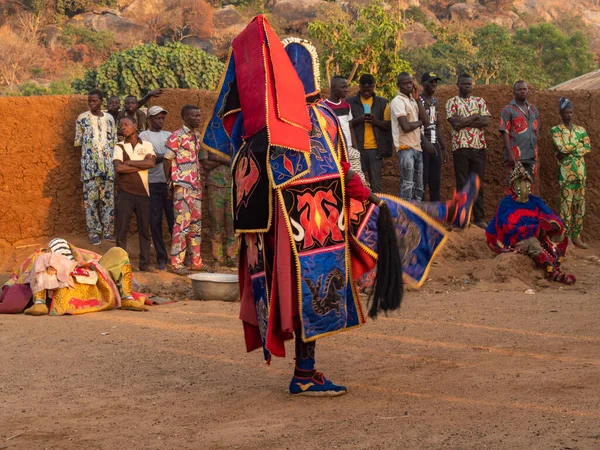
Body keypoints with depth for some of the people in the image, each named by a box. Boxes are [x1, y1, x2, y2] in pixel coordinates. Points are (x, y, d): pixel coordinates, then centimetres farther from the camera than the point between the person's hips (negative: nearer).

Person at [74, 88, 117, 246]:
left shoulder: (109, 118, 10)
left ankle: (108, 231, 11)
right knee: (91, 198, -4)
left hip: (108, 164, 3)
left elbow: (114, 141, 12)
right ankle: (93, 232, 2)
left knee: (108, 198, 3)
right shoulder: (82, 119, 2)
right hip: (90, 164, -3)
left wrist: (112, 159, 3)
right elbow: (78, 143, 5)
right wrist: (89, 152, 0)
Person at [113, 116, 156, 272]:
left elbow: (152, 163, -10)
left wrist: (129, 162, -9)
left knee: (144, 230, 5)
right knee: (122, 230, -1)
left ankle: (145, 263, 11)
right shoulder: (119, 147, 5)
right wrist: (142, 165, -8)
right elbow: (118, 168, -13)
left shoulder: (147, 145, 9)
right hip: (125, 193, -1)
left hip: (143, 192, 1)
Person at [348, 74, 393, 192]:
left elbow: (388, 125, 6)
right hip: (357, 148, 0)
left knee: (376, 183, 1)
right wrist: (358, 120, -16)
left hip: (375, 148, 0)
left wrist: (376, 121, -14)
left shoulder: (382, 103, 10)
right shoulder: (350, 102, 7)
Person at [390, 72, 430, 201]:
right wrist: (419, 122, 0)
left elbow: (426, 122, 5)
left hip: (417, 147, 8)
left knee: (418, 187, 10)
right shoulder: (398, 101, -9)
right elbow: (406, 126, -19)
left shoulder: (413, 101, 16)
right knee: (407, 187, -10)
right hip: (406, 148, -8)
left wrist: (417, 99, 2)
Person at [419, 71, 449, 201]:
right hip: (422, 145, -8)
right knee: (422, 182, -6)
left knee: (436, 182, 10)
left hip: (434, 145, 8)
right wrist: (425, 142, -31)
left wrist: (443, 148, 18)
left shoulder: (435, 102, 16)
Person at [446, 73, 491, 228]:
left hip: (479, 146, 3)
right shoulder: (452, 102, 4)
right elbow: (455, 123, -12)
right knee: (462, 184, 0)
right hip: (460, 147, -3)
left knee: (478, 183, 5)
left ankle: (479, 217, 10)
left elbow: (486, 121, -2)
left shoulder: (479, 101, 13)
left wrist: (464, 122, -9)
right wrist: (474, 117, -5)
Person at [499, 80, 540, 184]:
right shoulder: (508, 110, -1)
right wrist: (510, 154, -17)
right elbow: (505, 133, -8)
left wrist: (536, 153, 17)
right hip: (515, 157, -6)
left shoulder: (533, 109, 17)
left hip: (531, 156, 6)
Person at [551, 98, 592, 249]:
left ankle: (576, 236, 14)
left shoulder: (580, 130, 12)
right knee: (566, 204, -6)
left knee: (579, 205, 6)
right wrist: (579, 144, -5)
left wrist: (569, 150, -11)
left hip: (580, 171, 5)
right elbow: (561, 148, -16)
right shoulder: (556, 131, -1)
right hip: (566, 172, -5)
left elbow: (588, 148, -1)